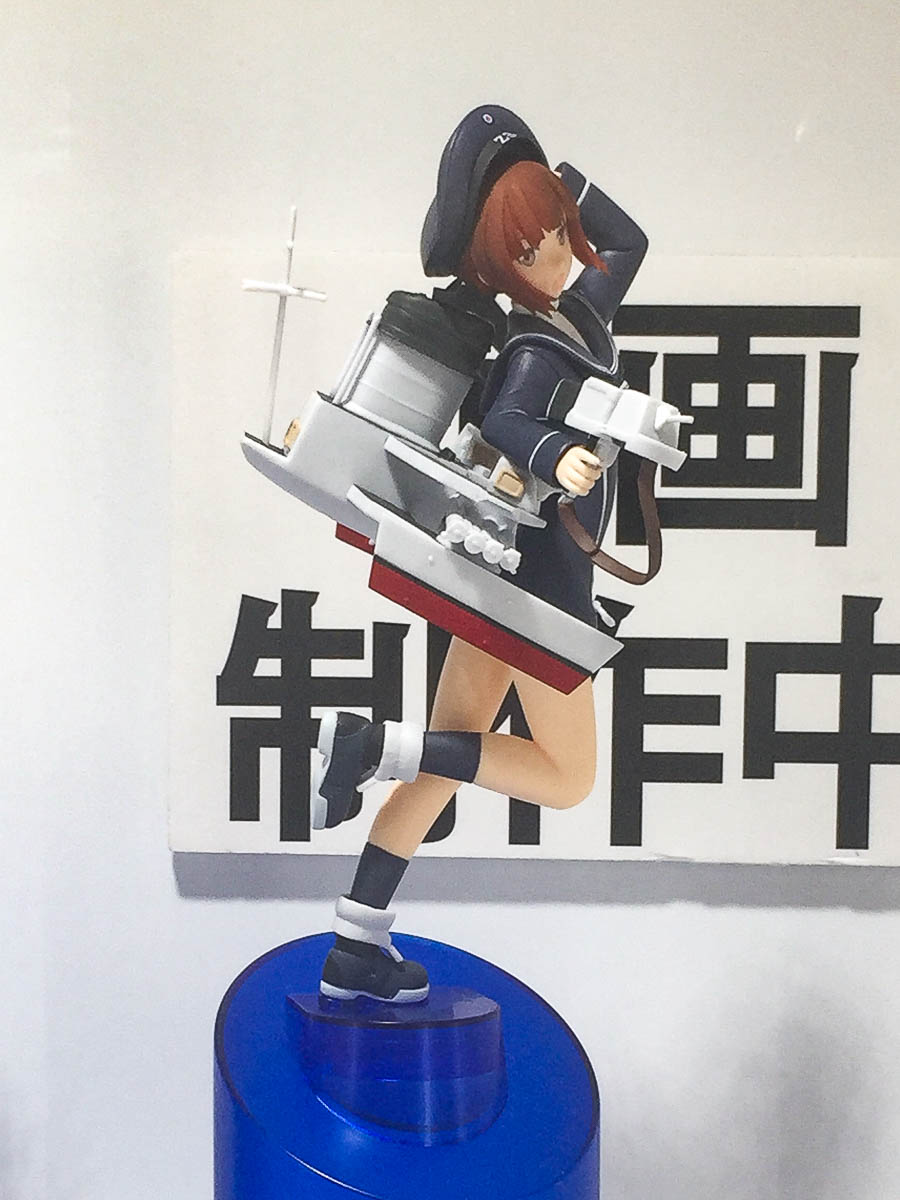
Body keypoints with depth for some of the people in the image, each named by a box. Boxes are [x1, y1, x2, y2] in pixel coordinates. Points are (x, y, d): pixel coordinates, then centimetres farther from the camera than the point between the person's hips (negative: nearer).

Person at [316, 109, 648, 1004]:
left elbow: (628, 241, 25)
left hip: (512, 560, 9)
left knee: (449, 755, 9)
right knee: (565, 777, 1)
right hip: (538, 565, -9)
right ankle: (372, 745, -10)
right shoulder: (538, 348, -18)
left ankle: (356, 952, 15)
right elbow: (504, 419, -37)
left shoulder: (580, 311, 9)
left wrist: (557, 180, 14)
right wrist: (555, 456, -58)